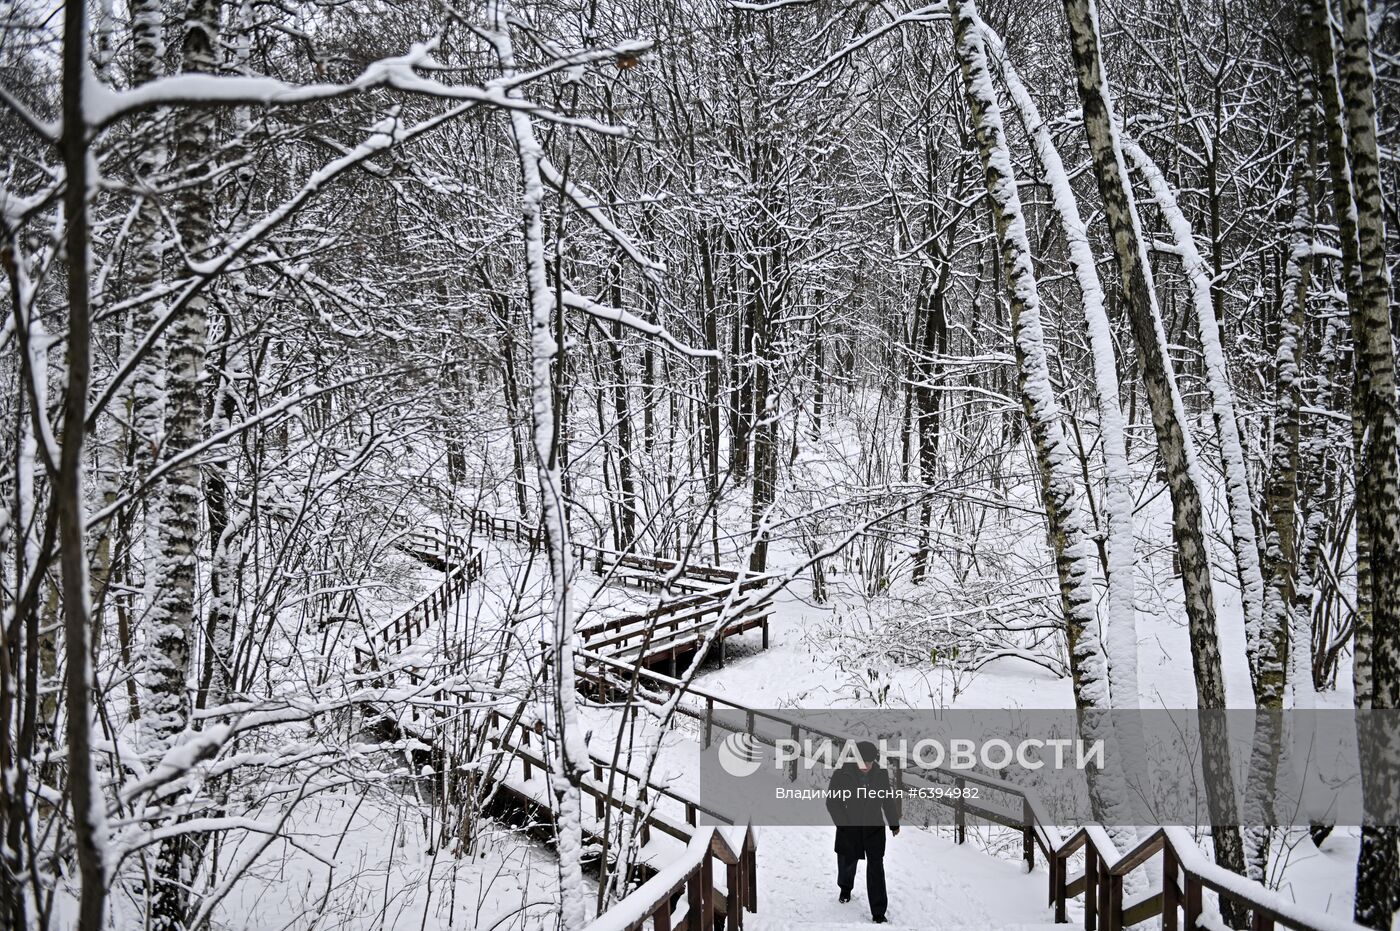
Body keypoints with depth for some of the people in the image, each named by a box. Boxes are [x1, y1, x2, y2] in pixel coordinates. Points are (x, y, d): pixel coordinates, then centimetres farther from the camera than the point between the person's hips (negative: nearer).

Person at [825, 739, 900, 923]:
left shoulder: (882, 774, -8)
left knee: (876, 870, -3)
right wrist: (843, 825, -15)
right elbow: (832, 802, -9)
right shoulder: (841, 775, -16)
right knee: (847, 863, 15)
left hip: (874, 828, 1)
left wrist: (894, 824, 16)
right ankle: (845, 888, 47)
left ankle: (878, 912, 8)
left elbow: (889, 800, 7)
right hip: (850, 828, 0)